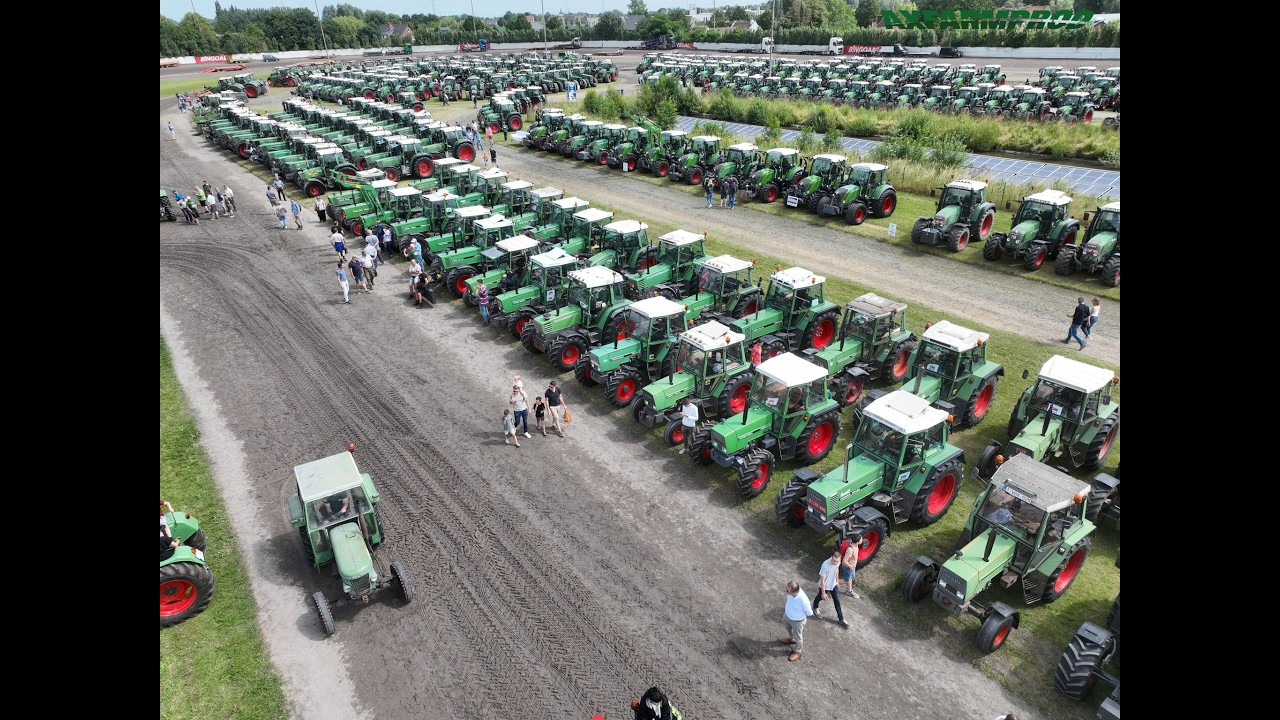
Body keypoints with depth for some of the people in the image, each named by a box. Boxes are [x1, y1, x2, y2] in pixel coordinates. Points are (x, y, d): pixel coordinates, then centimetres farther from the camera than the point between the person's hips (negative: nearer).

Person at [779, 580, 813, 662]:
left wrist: (800, 614, -6)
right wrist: (785, 609, 10)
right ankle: (791, 639, 65)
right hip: (788, 616, 6)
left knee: (797, 637, 23)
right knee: (789, 629, 34)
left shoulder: (803, 599, -44)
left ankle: (798, 651, 50)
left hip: (797, 621, -6)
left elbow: (809, 613, -23)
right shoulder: (791, 591, -27)